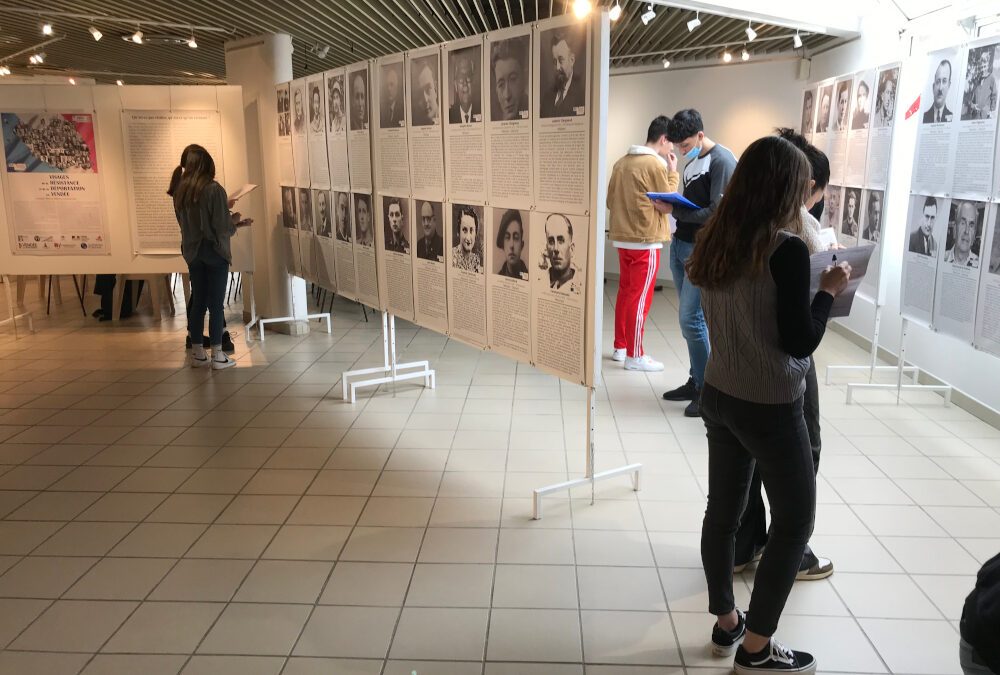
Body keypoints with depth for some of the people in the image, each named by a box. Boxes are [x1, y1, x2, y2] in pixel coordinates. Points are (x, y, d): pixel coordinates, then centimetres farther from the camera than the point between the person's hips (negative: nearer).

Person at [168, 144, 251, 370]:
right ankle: (217, 356, 5)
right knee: (216, 304, 0)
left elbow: (187, 221, 13)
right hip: (214, 252, -6)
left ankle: (197, 353, 17)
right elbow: (222, 226, -17)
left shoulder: (180, 190, 4)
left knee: (198, 302, 12)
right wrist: (235, 221, 5)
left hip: (192, 252, 6)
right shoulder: (214, 189, -15)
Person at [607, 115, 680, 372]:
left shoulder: (622, 162, 10)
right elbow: (668, 205, -9)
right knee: (640, 298, -2)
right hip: (646, 240, -8)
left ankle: (620, 346, 24)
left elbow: (611, 200, 14)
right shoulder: (656, 164, -13)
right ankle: (635, 356, 4)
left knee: (625, 292, 16)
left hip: (623, 238, 8)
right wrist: (673, 172, -2)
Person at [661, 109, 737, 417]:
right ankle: (695, 381, 22)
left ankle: (707, 391, 1)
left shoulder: (722, 161, -11)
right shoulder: (692, 162, 15)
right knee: (688, 318, 12)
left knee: (691, 318, -9)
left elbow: (719, 213, -19)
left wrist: (675, 210, -18)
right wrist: (670, 205, 2)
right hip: (680, 246, 9)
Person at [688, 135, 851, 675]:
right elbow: (799, 342, -18)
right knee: (794, 521, 9)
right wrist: (829, 290, -4)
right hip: (770, 407, -7)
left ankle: (726, 623, 32)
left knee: (722, 511, 16)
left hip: (719, 396, 7)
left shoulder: (714, 242, 2)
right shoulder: (787, 249, -19)